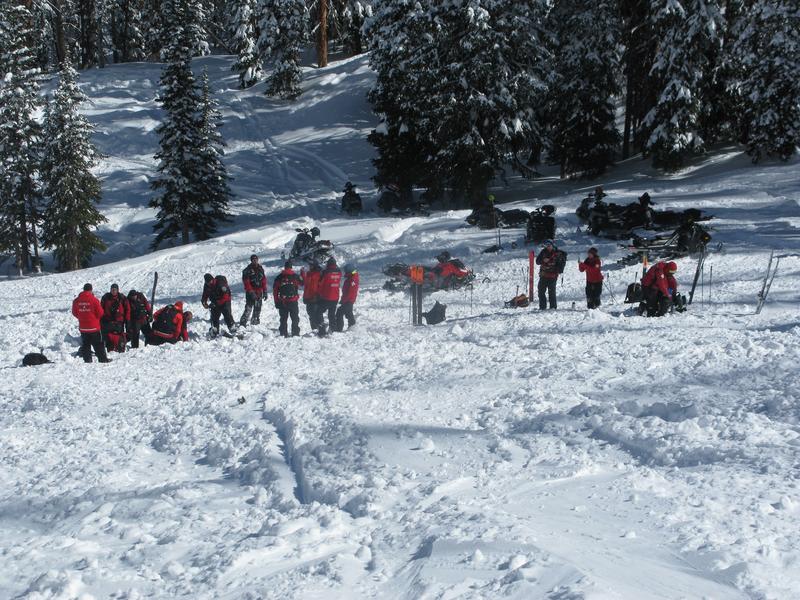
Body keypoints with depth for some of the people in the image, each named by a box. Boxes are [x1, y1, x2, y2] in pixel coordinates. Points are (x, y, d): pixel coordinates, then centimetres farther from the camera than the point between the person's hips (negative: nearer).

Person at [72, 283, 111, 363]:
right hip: (94, 326, -3)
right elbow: (100, 312, -7)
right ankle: (103, 359, 7)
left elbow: (74, 313, 9)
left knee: (85, 344, 10)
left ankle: (87, 359, 7)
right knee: (98, 344, 4)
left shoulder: (76, 300, 0)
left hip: (82, 327, 3)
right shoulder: (94, 299, -12)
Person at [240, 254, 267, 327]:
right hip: (251, 292, -6)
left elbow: (264, 280, 14)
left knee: (258, 307, 12)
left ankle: (255, 320, 25)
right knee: (249, 307, -14)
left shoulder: (260, 269, 11)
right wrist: (250, 291, -18)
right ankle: (243, 322, -15)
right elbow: (246, 281, -11)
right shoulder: (248, 270, -6)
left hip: (259, 292, 6)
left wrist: (264, 291, 10)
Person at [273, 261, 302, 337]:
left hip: (282, 302, 2)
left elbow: (275, 289, 3)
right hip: (293, 301, -2)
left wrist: (276, 301, 7)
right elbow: (302, 283, 12)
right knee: (295, 318, 6)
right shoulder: (295, 276, -4)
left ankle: (283, 333, 6)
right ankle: (295, 333, 3)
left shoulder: (279, 277, 2)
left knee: (283, 318, 8)